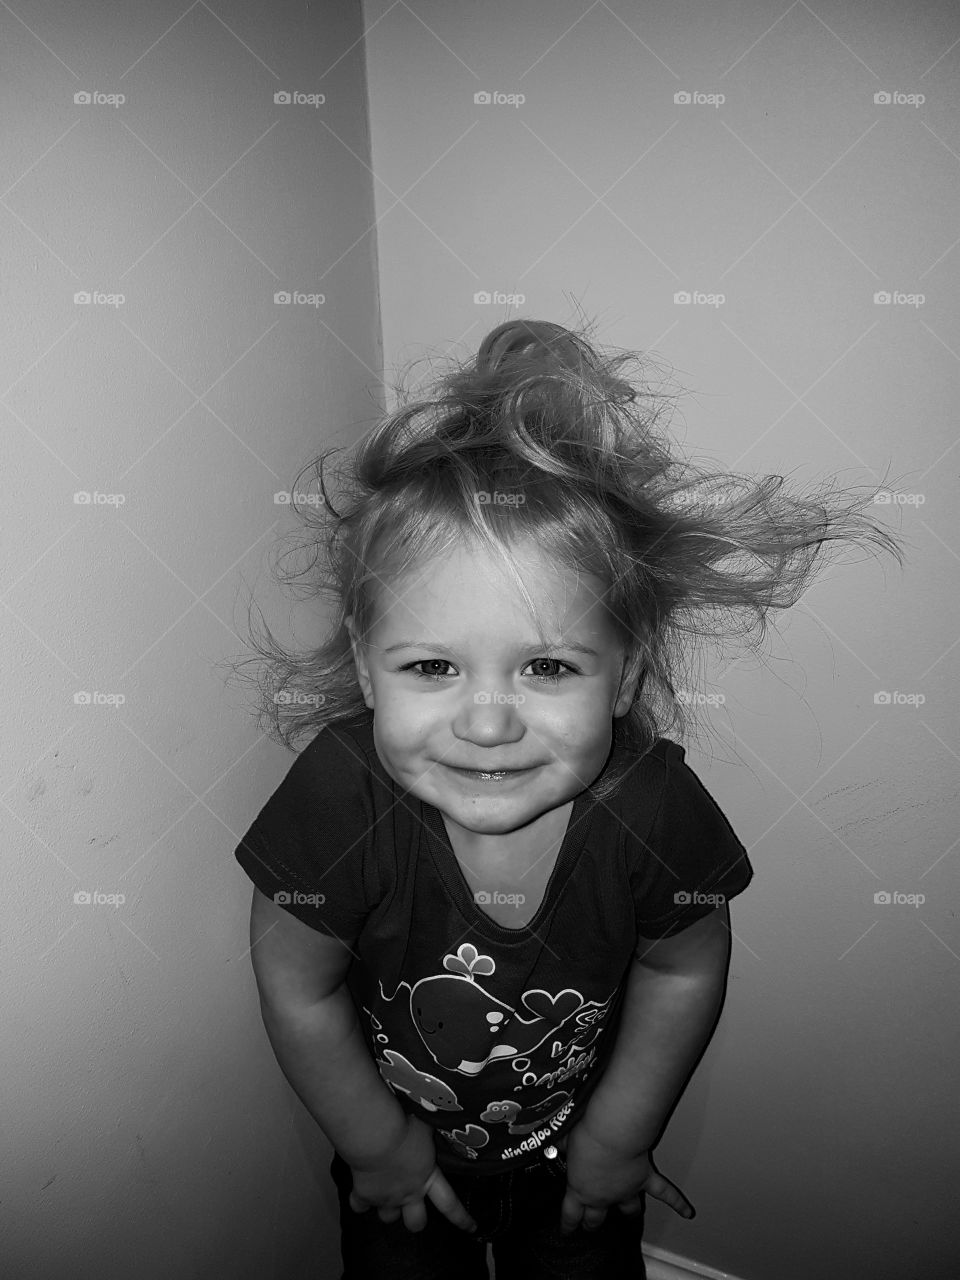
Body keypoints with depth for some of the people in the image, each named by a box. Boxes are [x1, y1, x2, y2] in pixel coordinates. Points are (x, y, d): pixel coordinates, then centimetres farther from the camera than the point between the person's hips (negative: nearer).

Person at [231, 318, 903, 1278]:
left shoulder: (655, 812, -32)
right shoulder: (337, 803, -35)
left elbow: (683, 972, -11)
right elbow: (300, 993, -18)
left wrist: (618, 1136, -1)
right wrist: (378, 1145, -6)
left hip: (578, 1145, 1)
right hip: (400, 1141, 0)